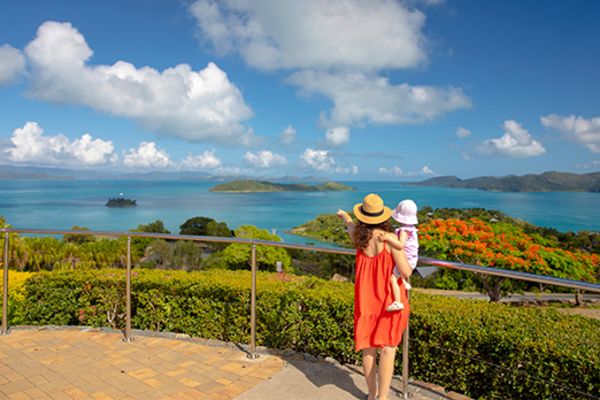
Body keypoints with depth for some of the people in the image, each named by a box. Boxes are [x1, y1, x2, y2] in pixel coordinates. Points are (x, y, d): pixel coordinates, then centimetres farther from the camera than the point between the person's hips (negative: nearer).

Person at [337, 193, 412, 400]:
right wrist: (401, 252, 1)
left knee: (368, 348, 16)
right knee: (387, 348, 4)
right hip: (389, 299, -4)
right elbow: (406, 272, -18)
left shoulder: (358, 236, -4)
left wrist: (343, 214, 43)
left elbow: (350, 223, 21)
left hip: (366, 298, 4)